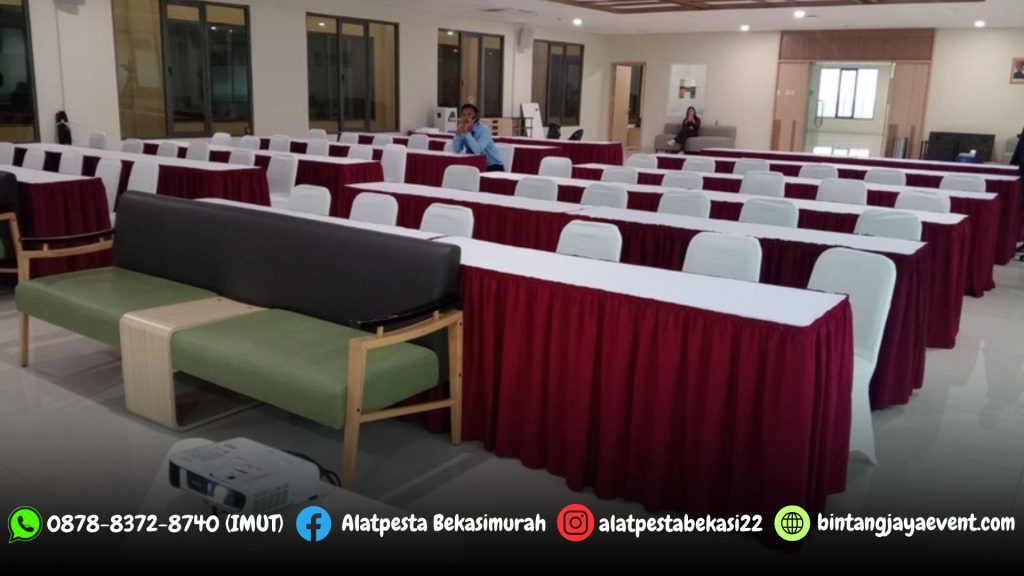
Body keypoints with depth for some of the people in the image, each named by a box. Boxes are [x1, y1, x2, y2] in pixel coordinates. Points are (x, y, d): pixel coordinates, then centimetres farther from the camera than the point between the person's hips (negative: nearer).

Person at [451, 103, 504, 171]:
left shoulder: (484, 129, -18)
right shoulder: (463, 130, -1)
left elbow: (477, 150, -32)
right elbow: (456, 150, -8)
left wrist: (467, 132, -32)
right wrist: (459, 132, -19)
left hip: (493, 167, -5)